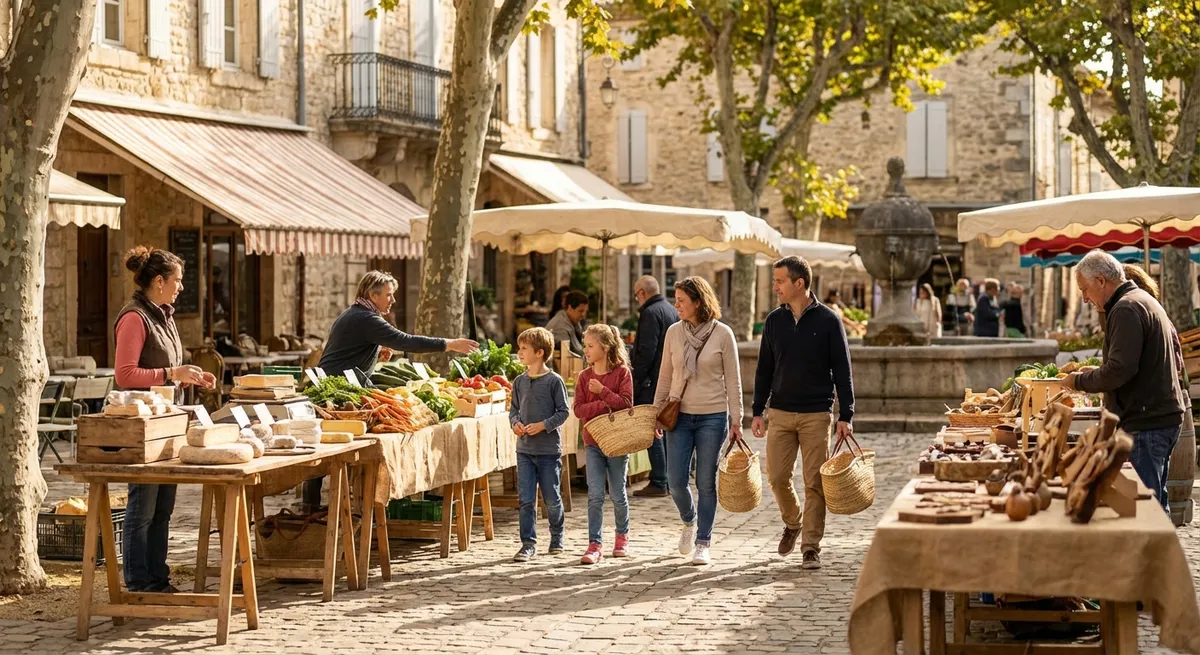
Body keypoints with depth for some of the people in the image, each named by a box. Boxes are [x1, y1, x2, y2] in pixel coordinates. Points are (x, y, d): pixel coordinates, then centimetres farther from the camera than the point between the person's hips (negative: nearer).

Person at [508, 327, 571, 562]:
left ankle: (557, 538, 27)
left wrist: (543, 425, -17)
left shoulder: (554, 380, -8)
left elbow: (564, 411, -7)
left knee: (552, 498, 7)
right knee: (526, 499, 0)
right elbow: (514, 409, 14)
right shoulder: (520, 381, 6)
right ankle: (529, 544, 5)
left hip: (549, 448, -4)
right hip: (524, 449, 4)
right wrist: (515, 423, -6)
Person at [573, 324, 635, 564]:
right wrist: (603, 406, -18)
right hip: (593, 442, 2)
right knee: (595, 495, -5)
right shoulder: (584, 376, 3)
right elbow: (579, 409, -4)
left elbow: (626, 403, -14)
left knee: (617, 494, 9)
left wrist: (602, 391, -20)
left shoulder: (622, 372, -5)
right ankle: (594, 544, -4)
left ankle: (622, 536, 30)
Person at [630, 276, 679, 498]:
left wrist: (636, 382, -16)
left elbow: (646, 352, -19)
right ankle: (670, 480, 16)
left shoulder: (650, 313, -13)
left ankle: (658, 483, -6)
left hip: (654, 382, -9)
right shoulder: (672, 311, 15)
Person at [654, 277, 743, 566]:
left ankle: (703, 543, 13)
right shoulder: (674, 332, 3)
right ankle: (689, 522, 29)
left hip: (712, 416, -3)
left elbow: (733, 380, -2)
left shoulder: (722, 334, -6)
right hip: (679, 415, 3)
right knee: (676, 480, -1)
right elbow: (665, 376, 10)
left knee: (706, 482, 2)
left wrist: (736, 420, -4)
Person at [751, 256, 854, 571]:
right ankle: (793, 523, 28)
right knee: (777, 477, 1)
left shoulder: (827, 320, -5)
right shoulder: (774, 321, 6)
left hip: (817, 415, -3)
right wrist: (757, 411, 5)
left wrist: (846, 415, -8)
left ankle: (811, 547, 5)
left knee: (815, 483, -2)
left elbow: (842, 371, -3)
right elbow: (764, 369, 12)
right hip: (780, 413, 3)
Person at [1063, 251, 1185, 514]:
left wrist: (1079, 381, -7)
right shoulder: (1148, 302, 18)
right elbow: (1176, 362, 23)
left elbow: (1119, 370, -23)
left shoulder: (1126, 310, -15)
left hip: (1145, 422, -11)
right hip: (1165, 415, 11)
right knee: (1156, 500, 15)